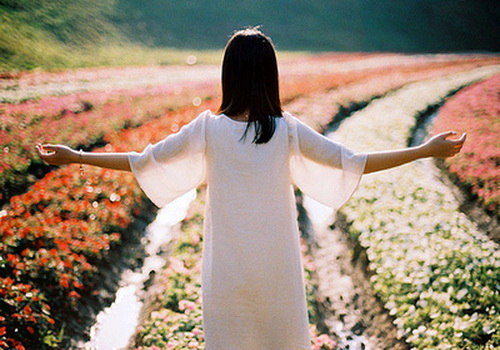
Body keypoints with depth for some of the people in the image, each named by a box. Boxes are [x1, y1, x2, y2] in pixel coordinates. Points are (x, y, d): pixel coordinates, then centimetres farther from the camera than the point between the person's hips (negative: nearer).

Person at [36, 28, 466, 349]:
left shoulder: (209, 129, -10)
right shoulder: (288, 131, -10)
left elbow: (143, 161, -5)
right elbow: (353, 163, -7)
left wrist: (74, 156, 7)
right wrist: (427, 150, 1)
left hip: (226, 271, 0)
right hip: (277, 268, 0)